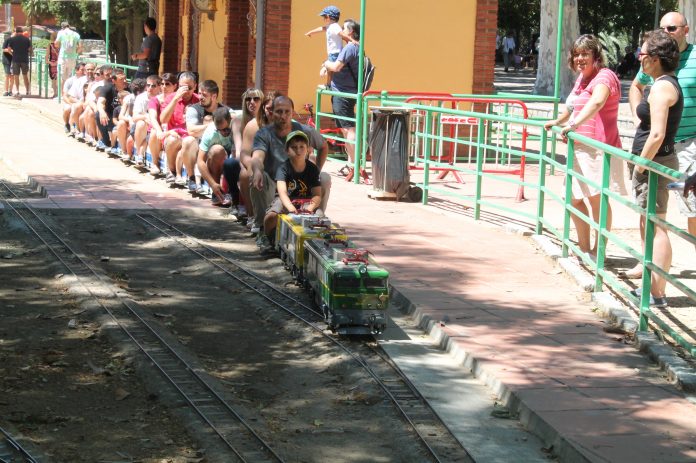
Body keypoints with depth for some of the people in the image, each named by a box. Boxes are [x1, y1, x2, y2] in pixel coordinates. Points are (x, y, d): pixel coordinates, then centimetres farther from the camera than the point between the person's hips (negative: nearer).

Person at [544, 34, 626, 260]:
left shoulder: (604, 76, -12)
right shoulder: (582, 78, 17)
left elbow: (597, 102, -34)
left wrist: (574, 124, -43)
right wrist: (558, 121, 46)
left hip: (598, 148, -10)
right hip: (580, 149, 10)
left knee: (596, 198, -6)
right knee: (575, 200, 12)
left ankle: (598, 252, 1)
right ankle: (584, 248, 24)